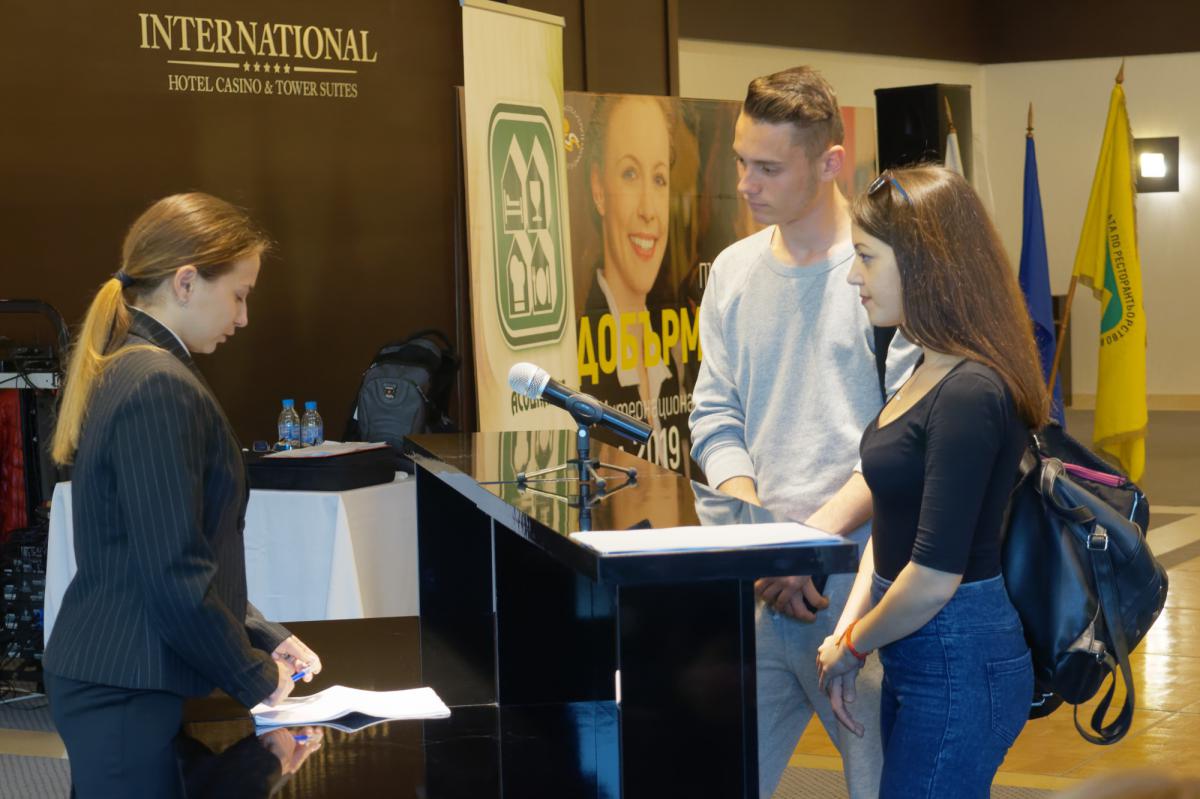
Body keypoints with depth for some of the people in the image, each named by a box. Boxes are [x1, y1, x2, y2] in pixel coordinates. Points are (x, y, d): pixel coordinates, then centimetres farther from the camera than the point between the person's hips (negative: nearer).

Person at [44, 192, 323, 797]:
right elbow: (177, 574, -22)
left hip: (100, 678, 10)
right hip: (125, 696, -10)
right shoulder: (162, 388, -19)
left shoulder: (121, 373, 12)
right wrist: (256, 677, -8)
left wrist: (264, 638, 14)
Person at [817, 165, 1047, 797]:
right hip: (918, 657, 9)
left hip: (958, 668, -9)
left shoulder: (970, 394, -21)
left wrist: (849, 648, -8)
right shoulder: (929, 372, 11)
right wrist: (847, 628, 3)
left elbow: (934, 575, -22)